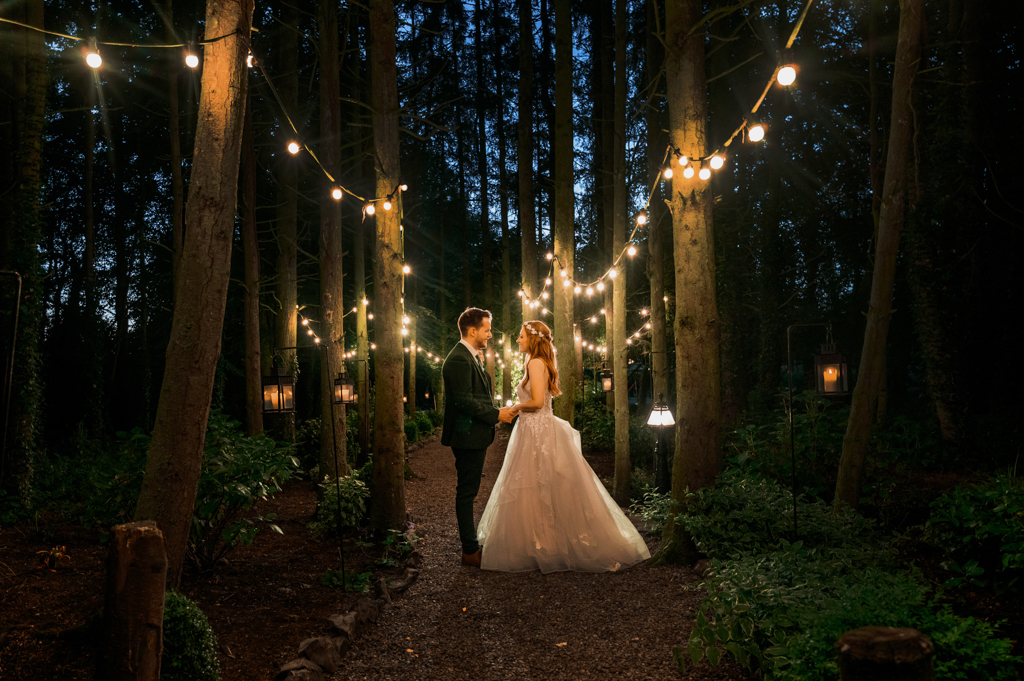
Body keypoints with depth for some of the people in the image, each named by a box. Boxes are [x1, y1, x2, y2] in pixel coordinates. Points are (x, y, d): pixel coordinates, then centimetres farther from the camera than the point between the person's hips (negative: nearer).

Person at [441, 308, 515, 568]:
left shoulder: (470, 357, 16)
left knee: (468, 492, 16)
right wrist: (496, 414, -16)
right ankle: (470, 551, 5)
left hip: (474, 437, 11)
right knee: (466, 493, -2)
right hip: (467, 437, -11)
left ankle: (471, 544, 25)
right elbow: (464, 401, -23)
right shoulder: (459, 360, -18)